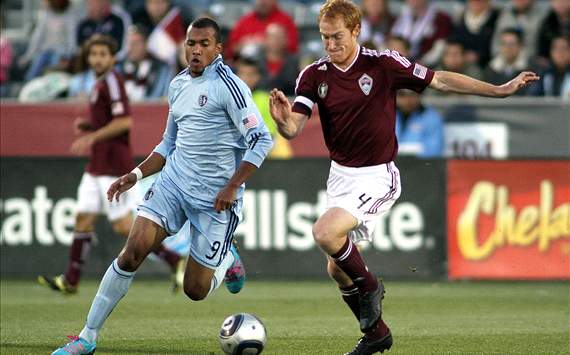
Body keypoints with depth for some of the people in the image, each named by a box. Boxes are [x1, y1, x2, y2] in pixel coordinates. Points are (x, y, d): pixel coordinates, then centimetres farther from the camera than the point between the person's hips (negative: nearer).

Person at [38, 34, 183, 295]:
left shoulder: (111, 81, -13)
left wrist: (92, 137, -20)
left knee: (124, 226, -9)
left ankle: (176, 262, -5)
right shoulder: (100, 84, 17)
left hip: (114, 164, -10)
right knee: (83, 219, 8)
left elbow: (124, 121, -23)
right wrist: (85, 125, 10)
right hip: (97, 165, 10)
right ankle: (70, 281, 13)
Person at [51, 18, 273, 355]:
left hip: (215, 197, -5)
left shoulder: (227, 85, -12)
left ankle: (227, 258, 36)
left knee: (196, 290, 0)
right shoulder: (178, 85, 11)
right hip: (173, 183, 5)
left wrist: (232, 187, -20)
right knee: (133, 251, -14)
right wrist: (136, 175, 11)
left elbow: (261, 139, -16)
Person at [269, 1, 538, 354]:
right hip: (340, 175, 6)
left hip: (376, 176, -6)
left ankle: (369, 286, -1)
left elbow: (440, 80, -6)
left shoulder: (382, 64, -12)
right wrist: (283, 120, -35)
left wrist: (501, 90, -8)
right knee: (336, 268, 9)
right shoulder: (314, 76, -3)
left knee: (325, 232, -27)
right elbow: (293, 129, -10)